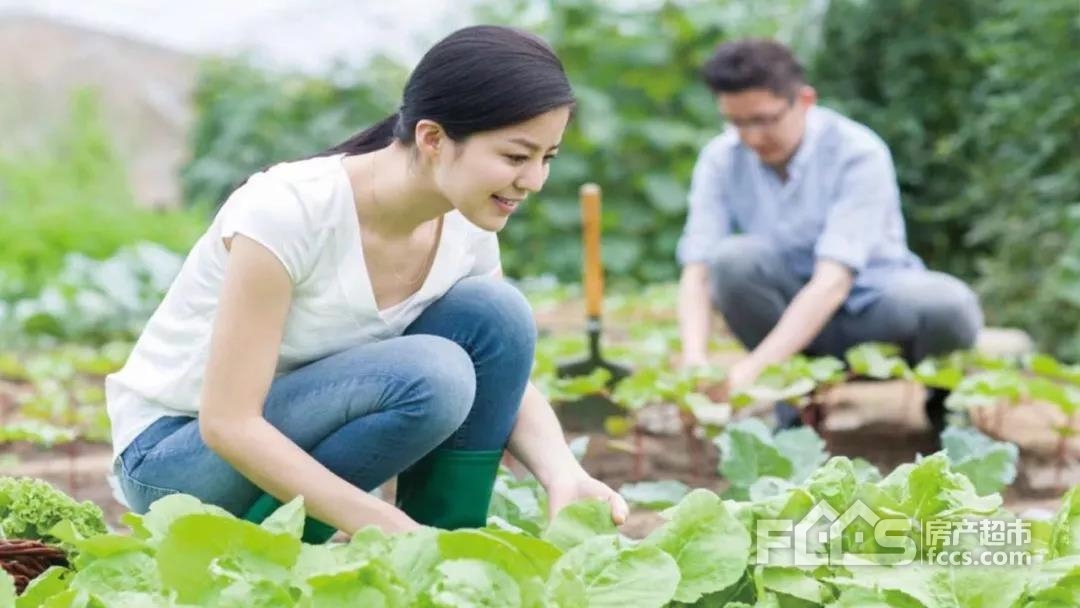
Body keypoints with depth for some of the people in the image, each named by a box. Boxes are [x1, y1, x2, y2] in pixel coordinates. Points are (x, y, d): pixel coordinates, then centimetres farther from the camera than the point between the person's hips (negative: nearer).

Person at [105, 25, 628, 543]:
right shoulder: (289, 210, -30)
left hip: (301, 438, 6)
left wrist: (564, 476, -23)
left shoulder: (467, 229, -10)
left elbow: (509, 384, -1)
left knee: (492, 314, -15)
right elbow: (228, 424, -29)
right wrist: (395, 533, -35)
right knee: (428, 378, -30)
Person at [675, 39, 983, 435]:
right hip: (790, 308, 2)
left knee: (949, 306, -36)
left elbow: (833, 282, -33)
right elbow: (697, 272, -18)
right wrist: (695, 359, -39)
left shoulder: (858, 152, -23)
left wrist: (754, 367, -45)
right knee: (732, 258, -30)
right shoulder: (721, 160, -12)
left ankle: (946, 396, 2)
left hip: (868, 302, -2)